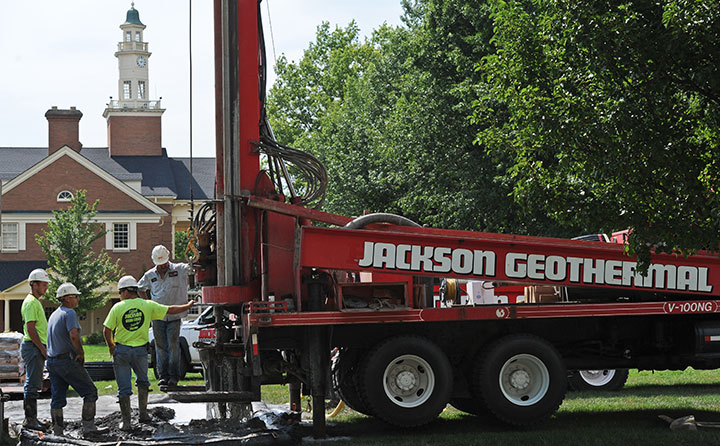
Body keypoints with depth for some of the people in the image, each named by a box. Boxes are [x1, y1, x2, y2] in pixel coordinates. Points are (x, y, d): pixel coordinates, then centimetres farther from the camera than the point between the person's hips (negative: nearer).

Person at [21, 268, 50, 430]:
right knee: (32, 384, -10)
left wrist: (43, 349, 22)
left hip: (36, 347, 11)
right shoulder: (31, 303, -13)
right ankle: (30, 419, -10)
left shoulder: (35, 302, 20)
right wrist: (43, 349, -19)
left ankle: (31, 418, 15)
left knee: (32, 384, 12)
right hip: (33, 347, -11)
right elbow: (31, 329, -20)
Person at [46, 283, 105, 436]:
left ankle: (57, 431, 6)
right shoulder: (69, 313, -12)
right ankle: (88, 426, -3)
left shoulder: (54, 315, 17)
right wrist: (81, 352, -11)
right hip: (68, 361, -8)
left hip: (52, 360, 8)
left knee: (57, 398, 8)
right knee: (90, 391, 1)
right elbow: (73, 335, -27)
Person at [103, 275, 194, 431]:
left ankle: (126, 422, 4)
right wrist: (187, 306, 24)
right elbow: (171, 310, 6)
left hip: (121, 350, -2)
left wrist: (111, 346, 11)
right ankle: (143, 413, 25)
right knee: (142, 381, 26)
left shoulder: (117, 308, -6)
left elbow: (107, 330, -6)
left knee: (124, 388, 3)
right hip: (140, 350, 2)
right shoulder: (148, 305, -1)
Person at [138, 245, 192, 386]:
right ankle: (163, 375, 10)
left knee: (173, 345, -4)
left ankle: (174, 376, 2)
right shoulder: (150, 275, 9)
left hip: (174, 316, -3)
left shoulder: (179, 270, -1)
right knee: (160, 346, 5)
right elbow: (139, 288, 22)